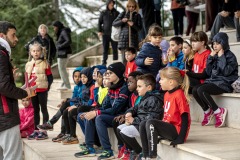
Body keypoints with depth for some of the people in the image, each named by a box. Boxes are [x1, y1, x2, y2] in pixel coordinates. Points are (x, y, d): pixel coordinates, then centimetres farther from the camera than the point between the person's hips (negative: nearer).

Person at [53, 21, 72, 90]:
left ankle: (67, 85, -4)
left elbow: (69, 41, -23)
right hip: (61, 53, 10)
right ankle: (64, 84, 16)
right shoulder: (61, 32, 15)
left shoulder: (64, 31, -12)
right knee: (62, 69, 12)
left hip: (64, 53, -10)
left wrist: (60, 46, -17)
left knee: (62, 69, -7)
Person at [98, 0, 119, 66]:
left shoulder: (116, 13, 5)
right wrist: (99, 31, -2)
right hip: (105, 33, 0)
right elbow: (100, 22, 9)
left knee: (115, 49, 1)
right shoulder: (103, 13, 5)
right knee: (105, 49, 5)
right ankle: (104, 62, 9)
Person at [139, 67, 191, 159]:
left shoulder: (179, 95, -15)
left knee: (150, 123, -24)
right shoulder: (167, 94, 12)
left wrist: (181, 139, -22)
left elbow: (185, 118, -18)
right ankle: (145, 156, -2)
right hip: (168, 128, 9)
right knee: (143, 125, -1)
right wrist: (158, 133, 14)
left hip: (176, 130, -9)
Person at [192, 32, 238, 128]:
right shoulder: (215, 55, 14)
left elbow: (226, 72, -19)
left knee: (201, 90, -28)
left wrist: (221, 57, -13)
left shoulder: (230, 56, -5)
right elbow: (208, 72, 9)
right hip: (212, 81, 7)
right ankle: (207, 111, 3)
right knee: (195, 90, -16)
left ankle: (218, 111, -14)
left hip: (224, 83, -7)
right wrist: (211, 57, 2)